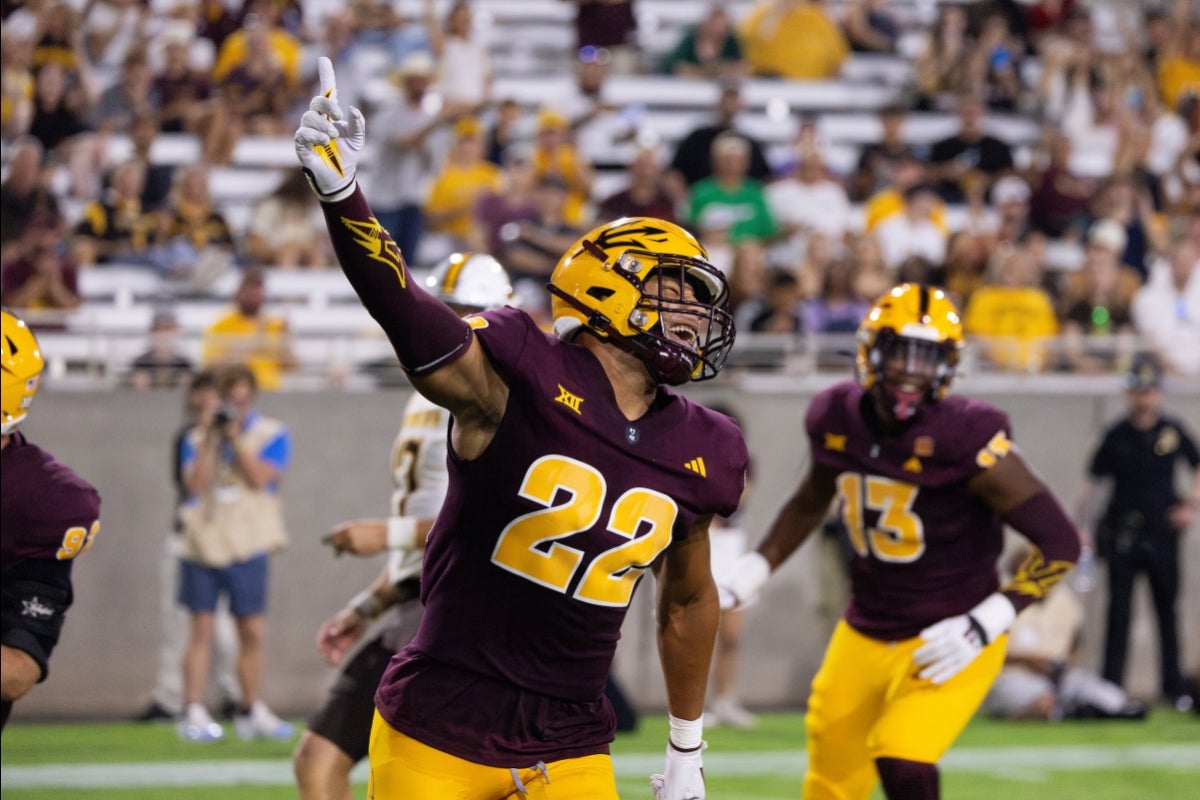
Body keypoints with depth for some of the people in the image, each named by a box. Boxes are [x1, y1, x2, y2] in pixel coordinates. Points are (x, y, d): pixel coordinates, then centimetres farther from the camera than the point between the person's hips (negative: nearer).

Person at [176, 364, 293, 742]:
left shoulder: (272, 435, 5)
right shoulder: (198, 438, 9)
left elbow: (261, 477, -10)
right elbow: (195, 484, -5)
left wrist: (236, 438, -13)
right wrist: (209, 440, -10)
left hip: (246, 546, 0)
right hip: (202, 542, 0)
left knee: (252, 631, 2)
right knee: (202, 628, -3)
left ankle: (252, 711, 15)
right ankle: (193, 714, -3)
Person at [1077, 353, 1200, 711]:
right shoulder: (1115, 436, -2)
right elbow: (1094, 484, 3)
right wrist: (1084, 530, -1)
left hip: (1163, 534, 1)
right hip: (1123, 535, -1)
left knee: (1168, 611, 7)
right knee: (1118, 612, 0)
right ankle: (1111, 685, 4)